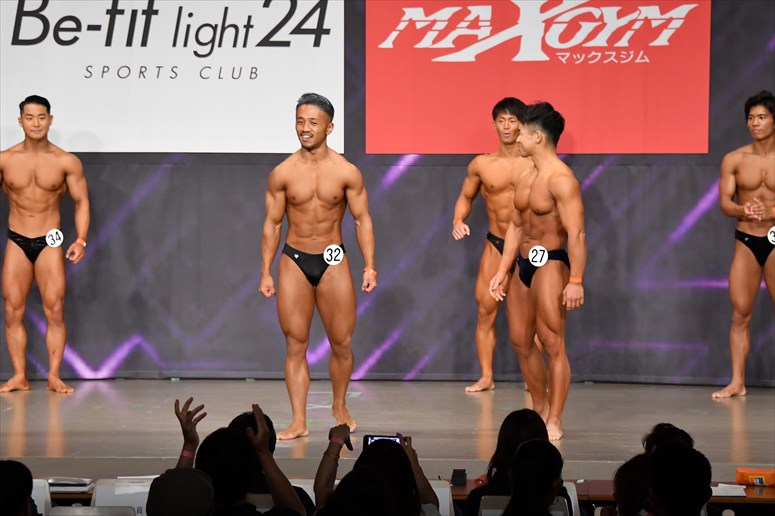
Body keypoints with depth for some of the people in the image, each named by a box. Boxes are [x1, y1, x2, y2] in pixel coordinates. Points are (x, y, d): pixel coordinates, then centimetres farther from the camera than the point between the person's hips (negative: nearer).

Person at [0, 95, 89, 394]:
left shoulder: (67, 163, -3)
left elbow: (81, 201, 2)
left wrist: (81, 240, -9)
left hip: (49, 243, -1)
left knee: (55, 311, -6)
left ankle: (54, 377, -2)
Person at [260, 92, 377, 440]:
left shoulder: (347, 172, -3)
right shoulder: (282, 173, -1)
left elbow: (362, 219, 1)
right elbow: (272, 223, 4)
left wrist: (370, 267, -6)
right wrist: (266, 273, 1)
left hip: (333, 261, 0)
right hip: (294, 261, 0)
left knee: (342, 343, 4)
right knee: (295, 345, -1)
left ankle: (339, 407, 27)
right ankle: (298, 422, 1)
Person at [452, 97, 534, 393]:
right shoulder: (481, 165, 2)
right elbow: (466, 197, 15)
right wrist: (458, 220, -5)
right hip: (495, 246, 3)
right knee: (485, 310, -1)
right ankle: (486, 377, 5)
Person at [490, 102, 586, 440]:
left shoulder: (561, 180, -15)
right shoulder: (525, 178, 14)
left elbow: (576, 233, -21)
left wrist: (575, 281, -26)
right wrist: (502, 271, 18)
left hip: (550, 263, -10)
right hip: (524, 264, 10)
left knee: (552, 343, -7)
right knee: (521, 341, 13)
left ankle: (554, 422, -4)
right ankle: (539, 412, 25)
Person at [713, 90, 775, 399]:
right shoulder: (734, 160, 3)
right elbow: (724, 202, -1)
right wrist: (743, 210, -22)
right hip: (746, 242, 2)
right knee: (740, 314, 1)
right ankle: (737, 382, 5)